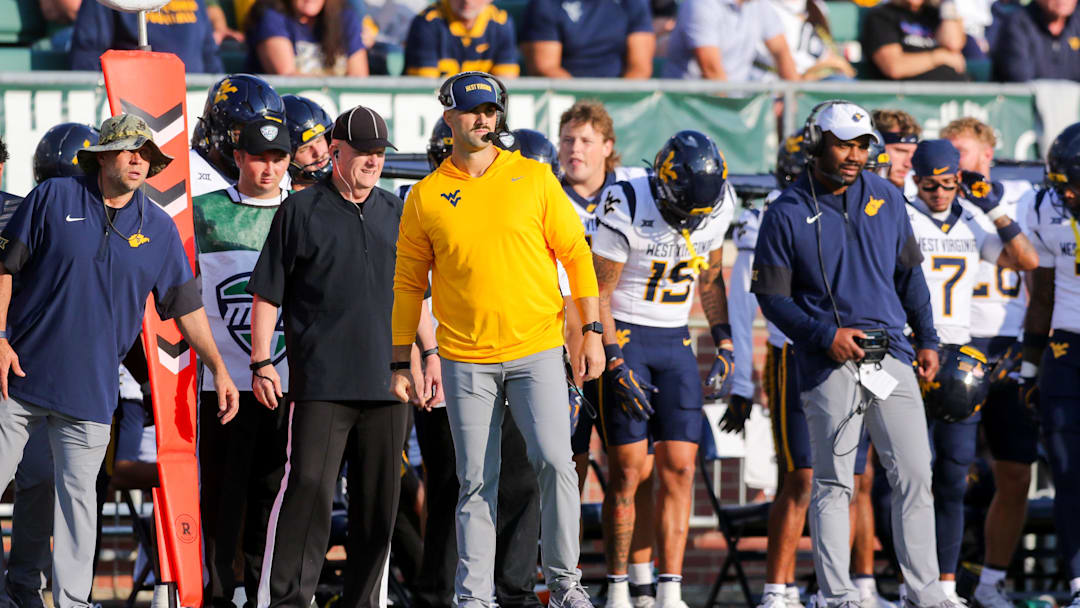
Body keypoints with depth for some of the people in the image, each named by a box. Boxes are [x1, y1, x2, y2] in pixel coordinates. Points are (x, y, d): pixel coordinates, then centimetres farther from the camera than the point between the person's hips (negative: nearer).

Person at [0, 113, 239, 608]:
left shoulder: (159, 229, 8)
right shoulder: (54, 199, 0)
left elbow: (185, 306, 13)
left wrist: (218, 368, 9)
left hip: (89, 387, 2)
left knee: (78, 493, 2)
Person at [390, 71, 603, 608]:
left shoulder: (534, 179, 4)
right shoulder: (426, 197, 5)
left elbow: (575, 255, 7)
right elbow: (409, 284, 10)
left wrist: (592, 332, 2)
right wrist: (400, 364, 7)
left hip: (536, 350, -1)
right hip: (466, 359, 1)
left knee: (554, 463, -12)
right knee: (475, 483, 2)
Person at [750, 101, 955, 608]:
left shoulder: (886, 199, 10)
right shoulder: (788, 213, -3)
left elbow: (909, 275, 19)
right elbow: (773, 298, -3)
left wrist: (928, 340, 15)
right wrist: (826, 335, -13)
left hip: (891, 356, 4)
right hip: (830, 366, -4)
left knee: (915, 478, 1)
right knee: (834, 484, 0)